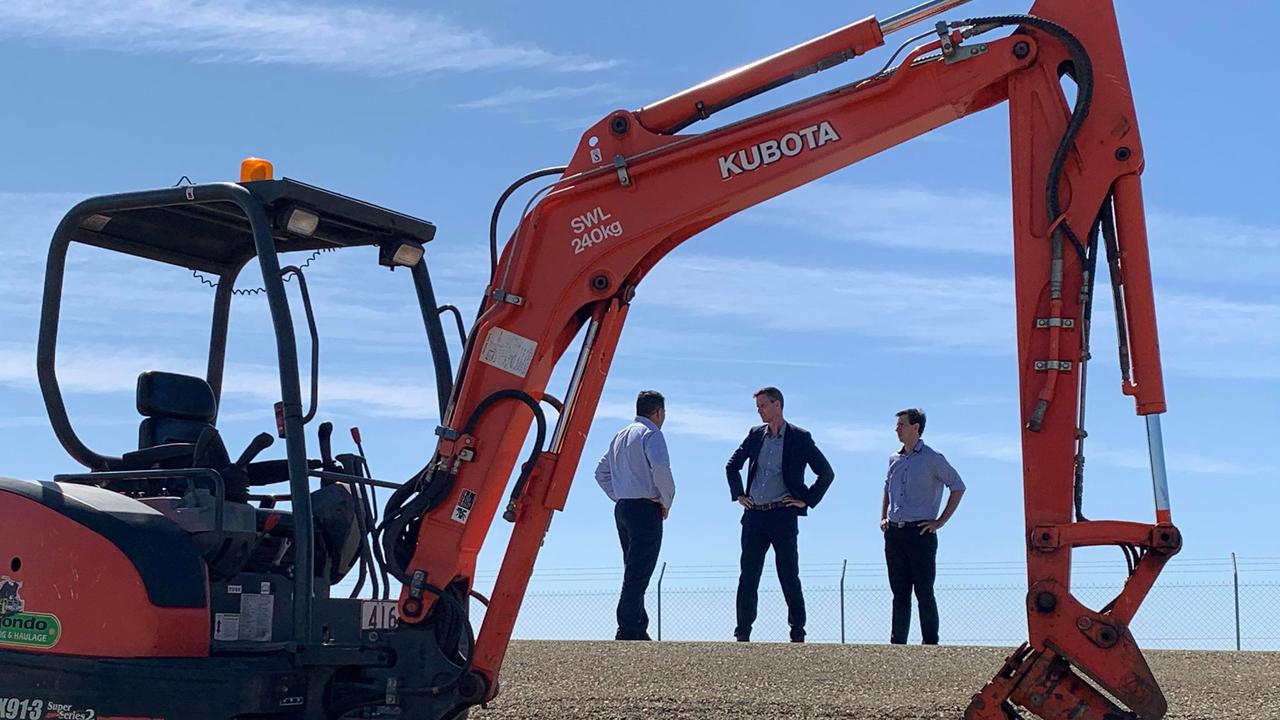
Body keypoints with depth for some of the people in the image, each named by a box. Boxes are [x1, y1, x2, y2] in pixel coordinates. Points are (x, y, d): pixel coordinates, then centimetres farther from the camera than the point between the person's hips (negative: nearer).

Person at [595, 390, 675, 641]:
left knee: (634, 571, 14)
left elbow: (601, 472, 24)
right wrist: (666, 501, -11)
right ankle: (629, 631, -12)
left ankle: (638, 630, 17)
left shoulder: (621, 436, 19)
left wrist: (619, 498, 16)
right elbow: (660, 467, -24)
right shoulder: (651, 433, -7)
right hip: (646, 509, -9)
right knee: (638, 574, -9)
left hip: (622, 507, 9)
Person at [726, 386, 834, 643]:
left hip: (783, 515, -4)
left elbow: (826, 473, -1)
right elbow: (732, 466, 25)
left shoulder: (799, 438, -1)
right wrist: (738, 494, 14)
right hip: (754, 516, 4)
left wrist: (807, 500, -4)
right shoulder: (755, 435, 12)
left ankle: (798, 633, 6)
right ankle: (742, 633, 11)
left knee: (789, 576, -1)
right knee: (748, 576, 5)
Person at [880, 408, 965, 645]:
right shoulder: (895, 459, 14)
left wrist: (940, 522, -6)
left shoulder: (932, 459, -4)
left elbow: (958, 487, -3)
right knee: (899, 593, 9)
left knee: (924, 593, -4)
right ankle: (897, 642, 13)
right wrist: (883, 517, 16)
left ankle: (930, 642, 2)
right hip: (894, 534, 6)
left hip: (920, 533, -6)